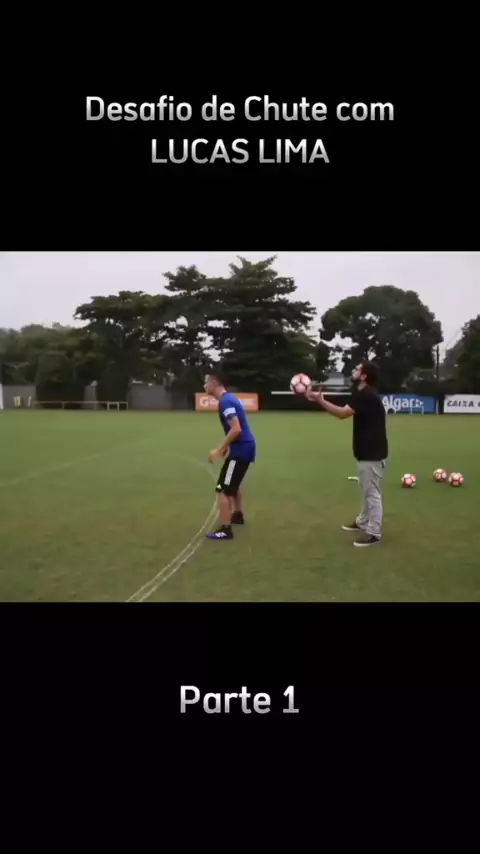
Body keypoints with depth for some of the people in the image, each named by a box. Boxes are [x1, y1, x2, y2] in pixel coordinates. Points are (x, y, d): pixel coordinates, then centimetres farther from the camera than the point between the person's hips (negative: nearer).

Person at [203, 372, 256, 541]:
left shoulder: (225, 401, -19)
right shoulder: (229, 398, 13)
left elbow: (236, 429, -27)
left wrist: (219, 449, -23)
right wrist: (227, 446, 21)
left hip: (240, 450, -10)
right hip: (244, 447, 10)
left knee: (223, 490, -7)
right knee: (233, 484, 28)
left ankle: (225, 530, -4)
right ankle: (238, 515, 43)